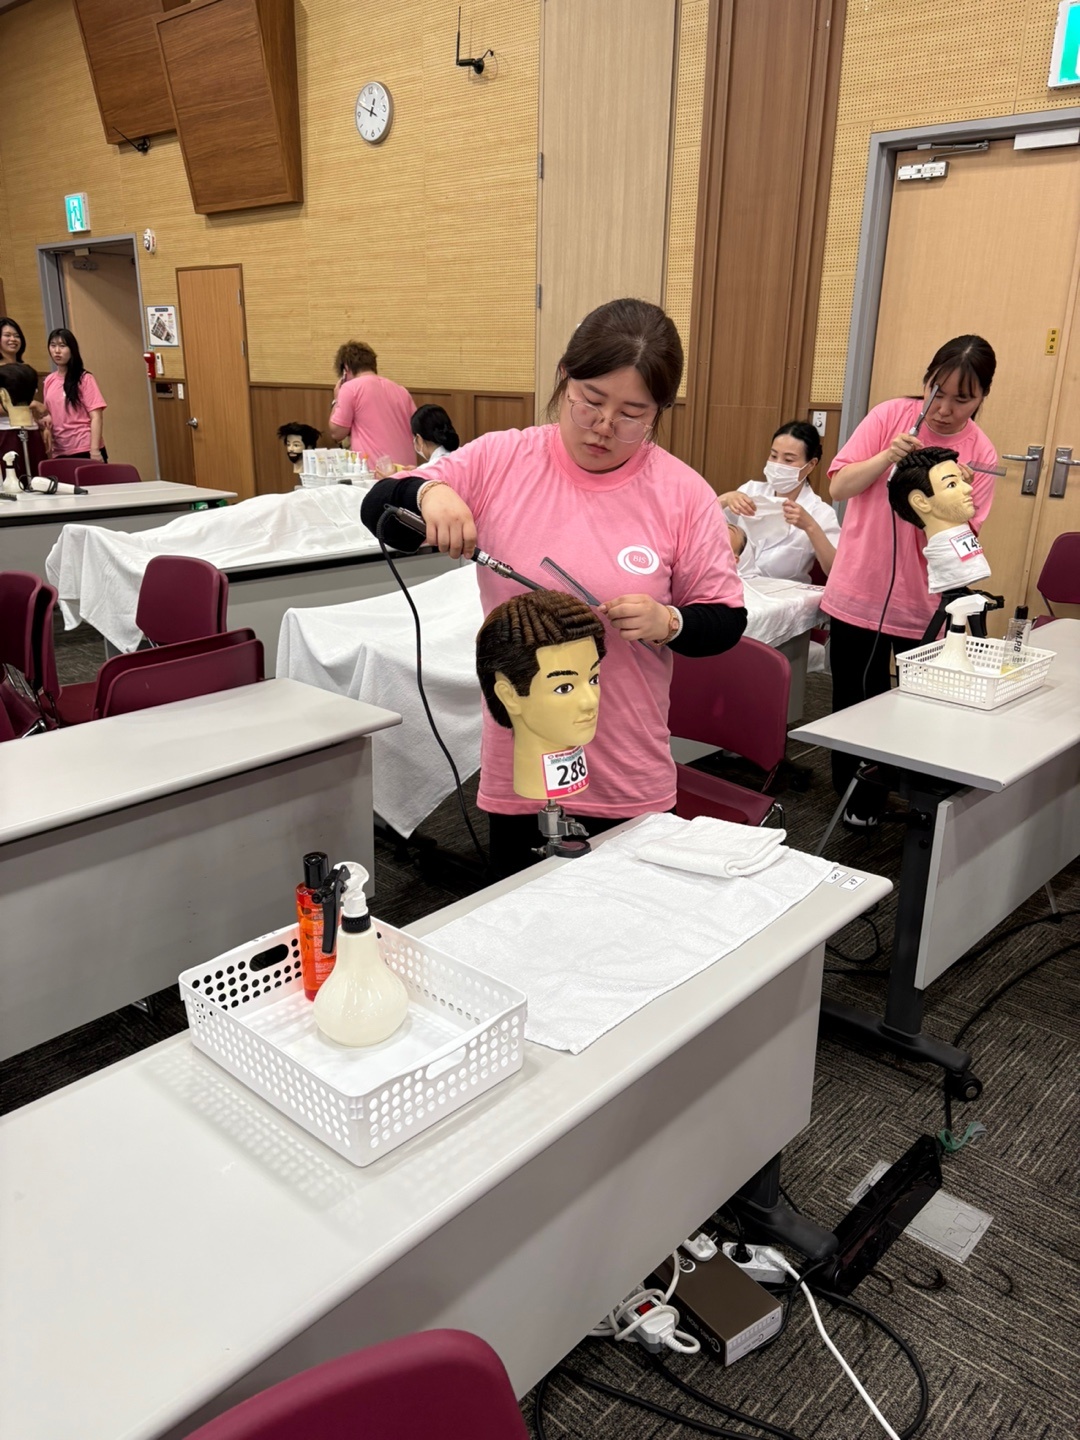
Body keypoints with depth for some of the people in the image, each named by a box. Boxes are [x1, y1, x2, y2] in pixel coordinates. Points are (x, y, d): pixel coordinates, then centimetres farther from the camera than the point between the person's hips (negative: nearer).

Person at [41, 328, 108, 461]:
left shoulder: (84, 378, -3)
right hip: (61, 452, 5)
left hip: (85, 449, -5)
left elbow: (96, 416, -9)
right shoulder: (49, 381, 12)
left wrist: (95, 449, -16)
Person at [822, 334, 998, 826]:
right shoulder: (891, 416, -4)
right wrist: (888, 455, -22)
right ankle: (858, 801, 29)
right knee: (856, 706, 10)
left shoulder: (980, 455, -3)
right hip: (858, 594, 0)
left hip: (924, 605, 1)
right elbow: (839, 486, -8)